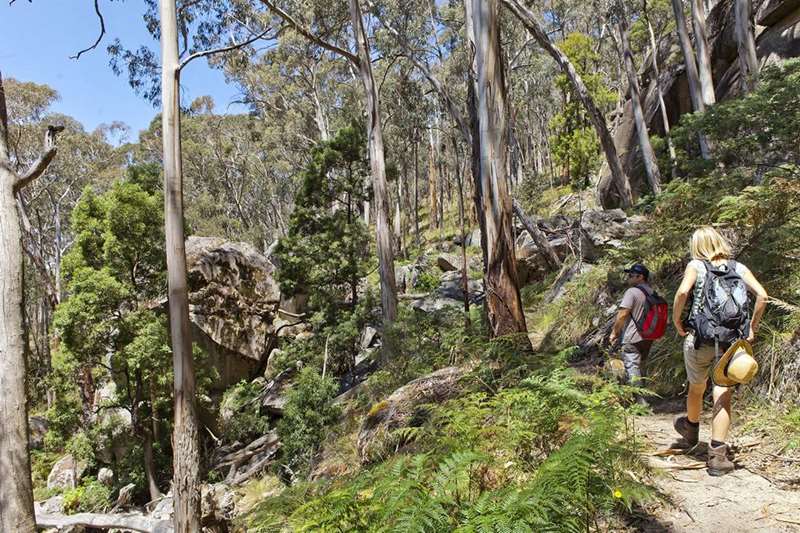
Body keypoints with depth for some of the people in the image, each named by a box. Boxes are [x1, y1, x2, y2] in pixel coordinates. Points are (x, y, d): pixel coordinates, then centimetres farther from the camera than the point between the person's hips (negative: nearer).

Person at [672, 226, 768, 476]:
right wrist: (752, 327, 4)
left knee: (696, 388, 20)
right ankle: (717, 456, -1)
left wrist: (676, 321, -5)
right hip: (731, 341, 1)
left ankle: (691, 429, 45)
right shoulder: (739, 268, 7)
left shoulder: (696, 265, 0)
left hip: (699, 339, -1)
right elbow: (761, 295, -5)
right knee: (723, 397, 3)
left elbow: (682, 291, -17)